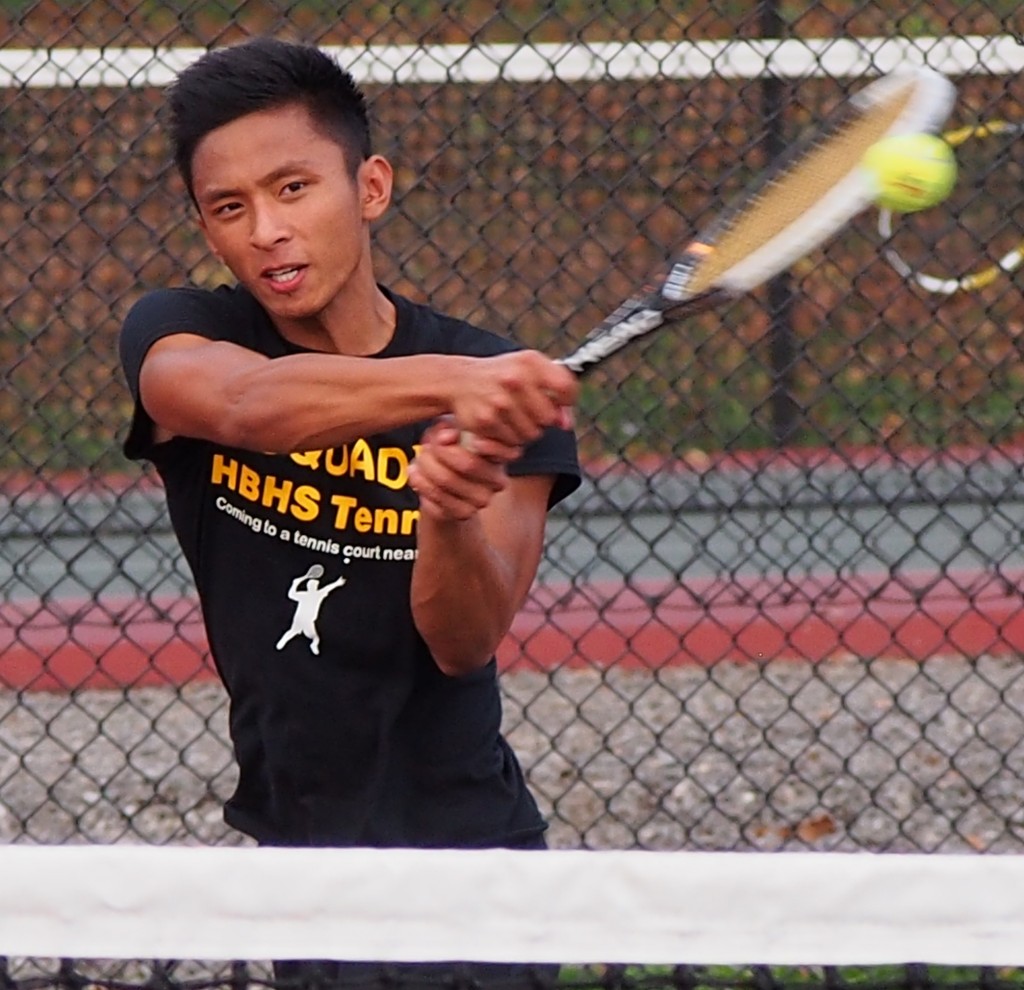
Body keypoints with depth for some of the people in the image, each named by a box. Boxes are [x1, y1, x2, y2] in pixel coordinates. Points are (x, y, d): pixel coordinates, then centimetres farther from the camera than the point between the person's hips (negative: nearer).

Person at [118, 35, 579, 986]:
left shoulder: (508, 396, -8)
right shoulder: (176, 336, -7)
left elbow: (466, 644, -16)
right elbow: (249, 404, -31)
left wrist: (453, 516, -38)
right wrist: (451, 383, -49)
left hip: (465, 842, -1)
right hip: (291, 835, 1)